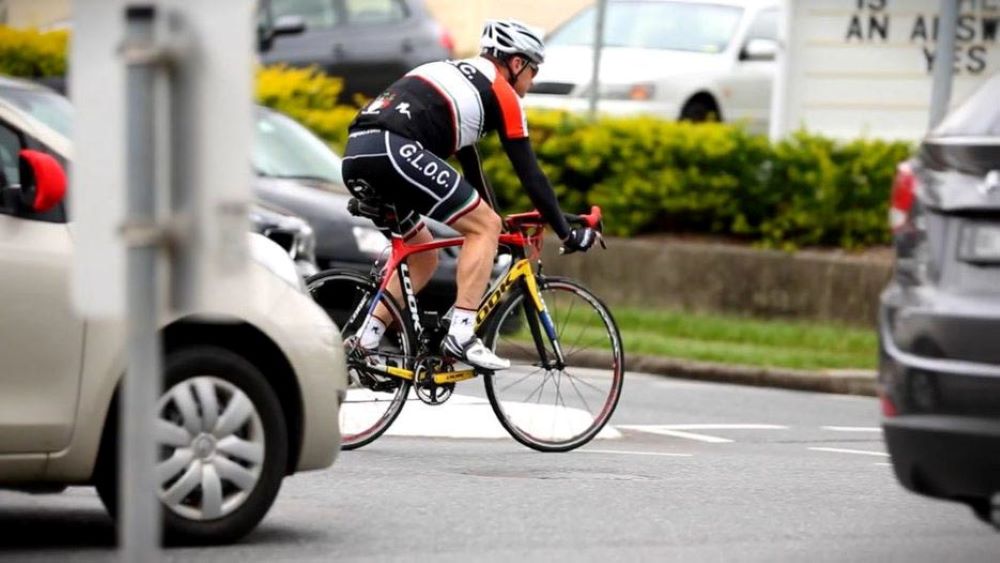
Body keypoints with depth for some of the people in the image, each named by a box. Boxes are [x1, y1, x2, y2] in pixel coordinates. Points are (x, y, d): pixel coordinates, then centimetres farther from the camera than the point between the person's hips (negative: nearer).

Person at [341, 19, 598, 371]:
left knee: (423, 258, 22)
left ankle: (363, 346, 16)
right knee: (486, 227, 0)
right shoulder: (501, 91, 9)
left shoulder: (456, 76, 34)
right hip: (394, 151, -9)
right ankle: (460, 336, -9)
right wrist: (567, 234, 14)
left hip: (356, 156, 9)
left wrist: (488, 216, 50)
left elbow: (466, 155, 43)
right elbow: (529, 174, 7)